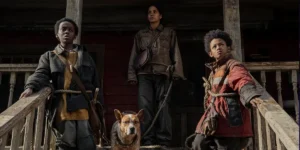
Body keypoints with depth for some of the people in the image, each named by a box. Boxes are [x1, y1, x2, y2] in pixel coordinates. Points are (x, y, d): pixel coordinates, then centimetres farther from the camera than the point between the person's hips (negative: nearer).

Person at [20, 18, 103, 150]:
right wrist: (31, 87, -25)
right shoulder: (49, 56, 15)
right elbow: (41, 74, -3)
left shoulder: (85, 56, 18)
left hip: (84, 106, 1)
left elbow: (95, 83, 15)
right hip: (62, 107, -1)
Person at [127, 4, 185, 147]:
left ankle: (164, 141, -8)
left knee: (163, 106, -9)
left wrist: (176, 72, -4)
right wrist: (132, 75, 6)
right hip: (144, 74, 2)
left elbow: (176, 54, 10)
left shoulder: (169, 33, 18)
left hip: (163, 73, -1)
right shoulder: (140, 34, 23)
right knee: (145, 106, -9)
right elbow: (134, 56, 18)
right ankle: (147, 140, -8)